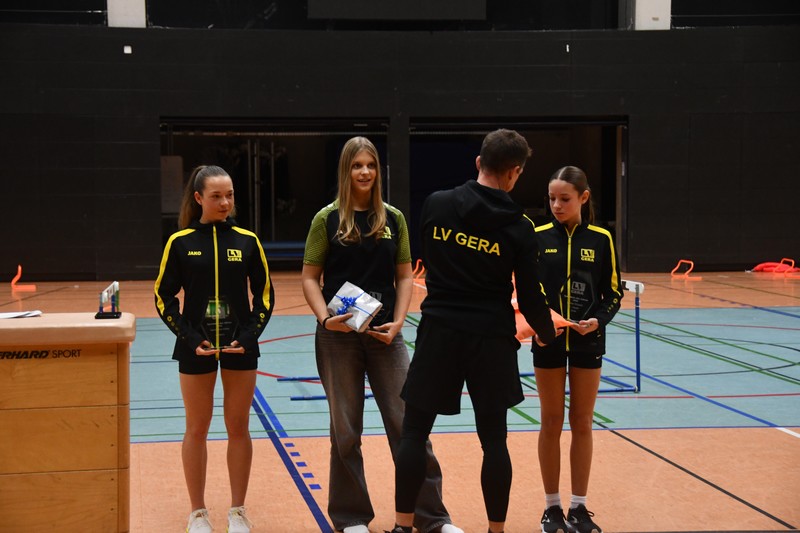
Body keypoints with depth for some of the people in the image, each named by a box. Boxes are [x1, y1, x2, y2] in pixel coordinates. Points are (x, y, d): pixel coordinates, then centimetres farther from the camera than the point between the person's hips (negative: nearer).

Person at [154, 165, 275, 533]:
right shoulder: (181, 242, -3)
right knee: (196, 431, 7)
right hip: (196, 350, -1)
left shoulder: (247, 240, 0)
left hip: (240, 349, 1)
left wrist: (250, 336, -9)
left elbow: (264, 294, 4)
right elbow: (164, 297, 0)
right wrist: (190, 338, -11)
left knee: (239, 429, 7)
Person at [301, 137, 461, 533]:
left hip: (384, 335, 2)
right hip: (339, 337, -1)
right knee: (345, 430, 8)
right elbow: (309, 277, 0)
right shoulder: (327, 219, -1)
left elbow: (404, 275, 8)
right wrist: (325, 318, -15)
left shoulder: (393, 219, 5)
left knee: (408, 424, 0)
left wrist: (398, 322, -5)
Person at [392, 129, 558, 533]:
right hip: (491, 338, -1)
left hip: (439, 332, 1)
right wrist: (548, 335, 16)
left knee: (414, 431, 9)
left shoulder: (435, 204, -2)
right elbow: (530, 298, -3)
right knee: (493, 439, 9)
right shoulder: (518, 227, -6)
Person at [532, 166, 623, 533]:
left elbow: (613, 292, 2)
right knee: (551, 423, 6)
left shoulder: (600, 239, -1)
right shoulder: (539, 237, -2)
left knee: (582, 424, 7)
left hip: (587, 341, 0)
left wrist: (598, 320, -15)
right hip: (548, 341, 0)